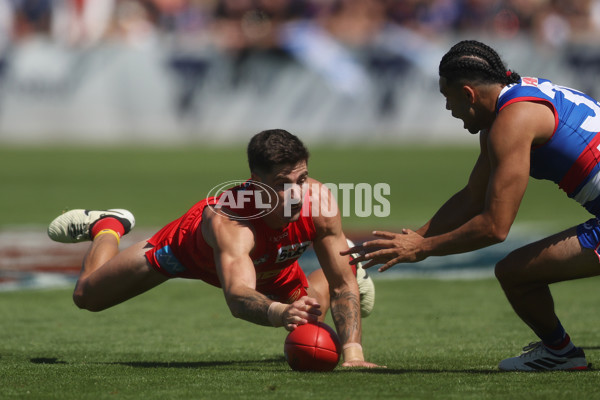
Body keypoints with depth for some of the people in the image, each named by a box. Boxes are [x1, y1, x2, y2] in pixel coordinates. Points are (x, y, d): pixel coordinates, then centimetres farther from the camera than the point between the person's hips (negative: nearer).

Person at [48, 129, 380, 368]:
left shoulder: (320, 202, -40)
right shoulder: (228, 222, -53)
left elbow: (343, 286, -33)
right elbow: (237, 296, -68)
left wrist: (353, 353, -47)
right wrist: (279, 312, -90)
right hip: (192, 246, -3)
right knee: (87, 295, 11)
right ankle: (108, 227, 44)